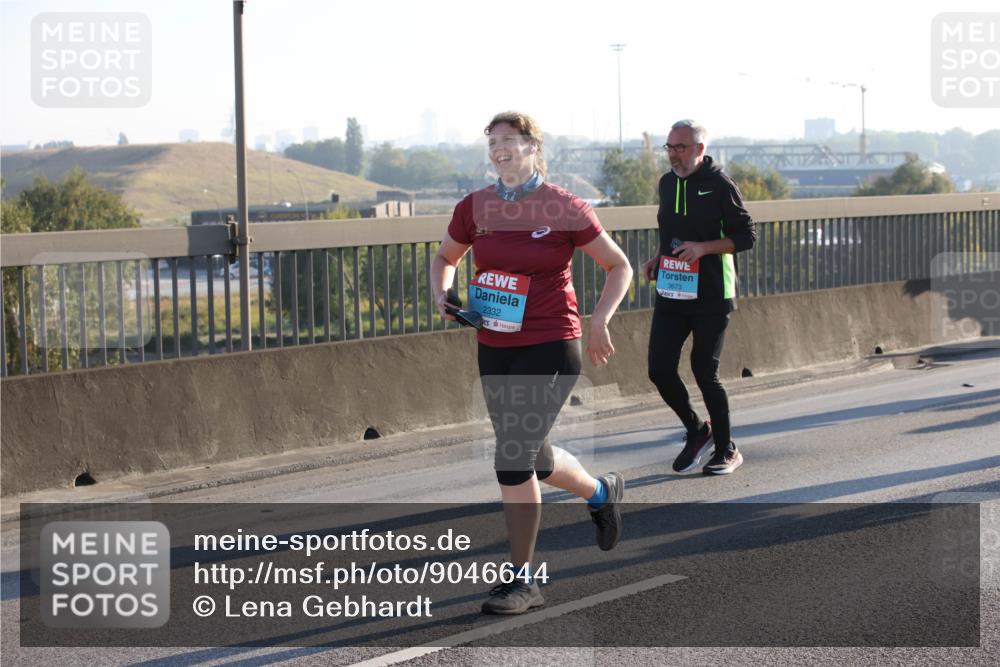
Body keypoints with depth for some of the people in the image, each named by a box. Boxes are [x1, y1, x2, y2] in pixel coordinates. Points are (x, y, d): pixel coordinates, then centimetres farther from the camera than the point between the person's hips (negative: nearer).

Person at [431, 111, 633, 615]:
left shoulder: (564, 209, -9)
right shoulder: (474, 208, 3)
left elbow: (619, 267, 2)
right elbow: (444, 258, 20)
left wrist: (598, 321, -9)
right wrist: (443, 297, 1)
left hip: (550, 348, -6)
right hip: (494, 349, 6)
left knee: (512, 461, -12)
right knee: (532, 459, 17)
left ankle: (522, 580, 2)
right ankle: (602, 493, 49)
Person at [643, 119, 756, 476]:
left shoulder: (720, 185, -9)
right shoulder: (668, 183, 11)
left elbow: (746, 236, -9)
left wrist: (703, 248, -21)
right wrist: (658, 258, 6)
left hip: (711, 296, -6)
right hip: (671, 292, 6)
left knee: (705, 372, -2)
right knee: (660, 369, -4)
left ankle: (726, 450, 15)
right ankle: (697, 431, 20)